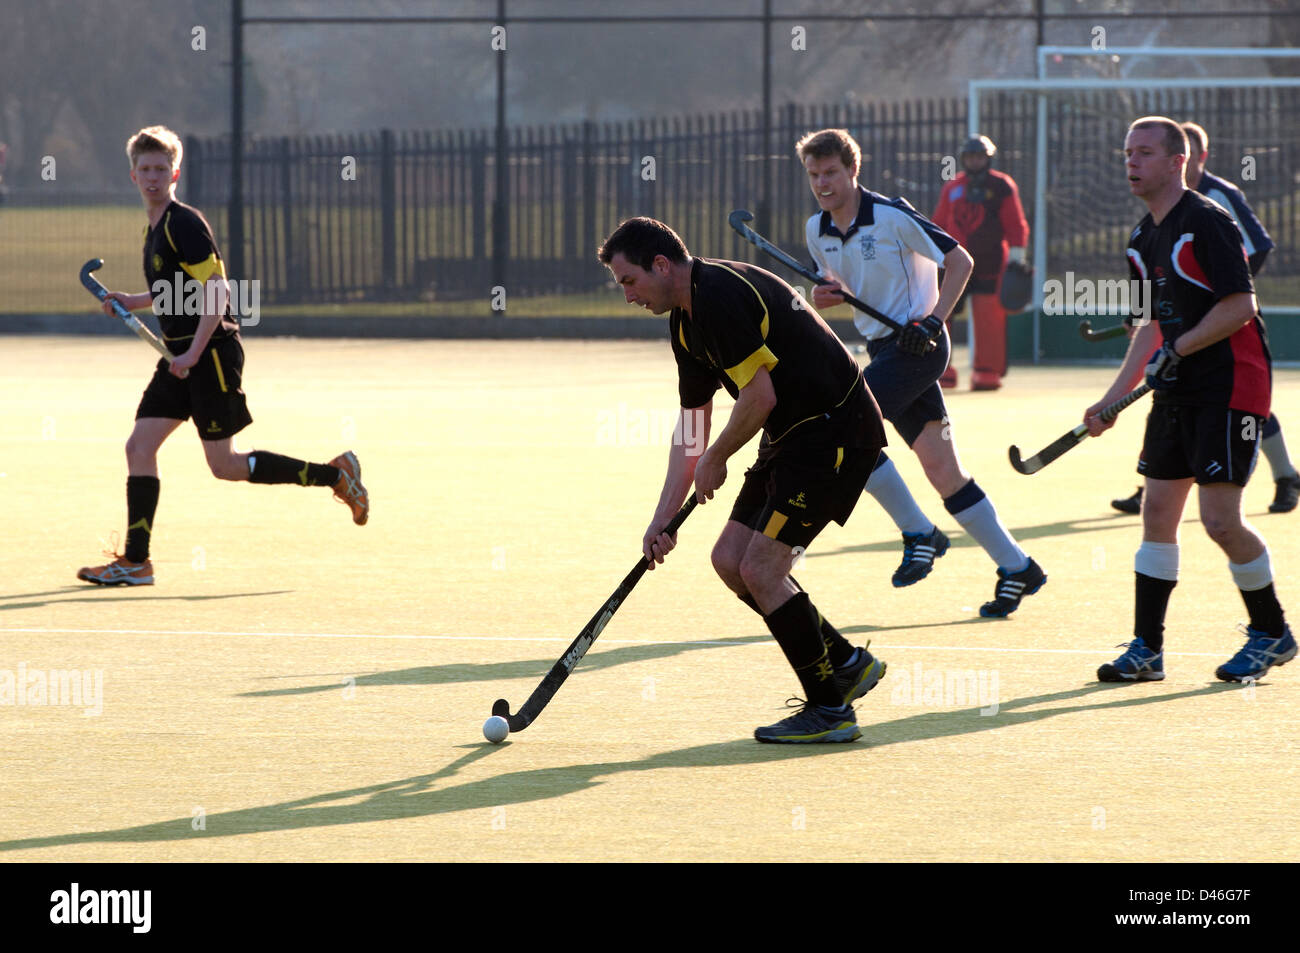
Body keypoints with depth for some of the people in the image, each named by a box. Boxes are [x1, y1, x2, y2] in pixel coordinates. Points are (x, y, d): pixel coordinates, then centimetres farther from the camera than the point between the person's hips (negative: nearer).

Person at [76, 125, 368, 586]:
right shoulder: (155, 229, 14)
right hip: (181, 356, 9)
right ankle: (135, 561, 2)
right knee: (139, 446, 1)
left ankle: (335, 474, 5)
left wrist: (193, 354, -24)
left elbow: (216, 292, -20)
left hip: (212, 353, -9)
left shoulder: (185, 224, -14)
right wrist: (131, 302, 14)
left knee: (225, 465, -6)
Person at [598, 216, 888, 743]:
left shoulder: (721, 295, -20)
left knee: (760, 570, -12)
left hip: (835, 432, -10)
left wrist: (715, 460, -7)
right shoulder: (686, 320, 13)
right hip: (792, 438, 10)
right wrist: (662, 519, 13)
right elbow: (690, 430, 18)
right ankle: (845, 662, 21)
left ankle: (830, 710, -2)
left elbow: (760, 397, -23)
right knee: (730, 560, 10)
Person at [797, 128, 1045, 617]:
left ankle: (919, 533, -8)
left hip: (917, 346, -7)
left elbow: (959, 259, -8)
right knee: (942, 470, 4)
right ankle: (1016, 567, 11)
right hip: (884, 347, 7)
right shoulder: (817, 231, 8)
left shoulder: (892, 217, -13)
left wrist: (934, 320, -16)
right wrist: (824, 296, -1)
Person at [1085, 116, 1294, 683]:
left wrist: (1177, 351, -20)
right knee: (1157, 511, 5)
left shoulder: (1207, 223, -14)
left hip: (1230, 386, -9)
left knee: (1220, 520, -11)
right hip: (1178, 392, 9)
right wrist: (1115, 398, 17)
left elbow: (1240, 306, -19)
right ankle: (1146, 648, 10)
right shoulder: (1144, 239, 13)